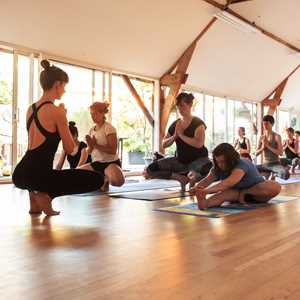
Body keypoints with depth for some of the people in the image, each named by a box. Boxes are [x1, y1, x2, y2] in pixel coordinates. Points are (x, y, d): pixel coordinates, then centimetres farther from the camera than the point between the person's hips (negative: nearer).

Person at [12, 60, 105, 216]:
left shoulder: (31, 109, 14)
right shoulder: (56, 111, -11)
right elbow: (70, 149, -5)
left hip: (20, 174, 9)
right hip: (38, 174, -9)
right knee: (97, 179, -1)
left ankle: (35, 194, 16)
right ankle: (46, 195, -5)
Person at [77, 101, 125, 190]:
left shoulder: (109, 128, -13)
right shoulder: (92, 130, 8)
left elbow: (113, 150, -22)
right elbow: (90, 151, 12)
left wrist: (95, 145, -24)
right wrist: (90, 145, -10)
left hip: (111, 162, -7)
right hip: (97, 163, 7)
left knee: (118, 181, -37)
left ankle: (106, 179, -2)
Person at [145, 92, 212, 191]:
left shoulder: (198, 123, -10)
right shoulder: (175, 124, 5)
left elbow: (199, 144, -28)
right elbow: (164, 144, 9)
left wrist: (181, 135, -21)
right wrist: (174, 136, -10)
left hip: (197, 159, -5)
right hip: (180, 160, 6)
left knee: (206, 169, -42)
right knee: (150, 170, -10)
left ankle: (194, 176, -8)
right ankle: (181, 178, -1)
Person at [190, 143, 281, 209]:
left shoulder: (241, 165, -34)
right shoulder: (217, 169, -12)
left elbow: (229, 182, -52)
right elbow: (207, 180, -25)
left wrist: (207, 191, -66)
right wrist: (196, 188, -48)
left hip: (256, 189, -3)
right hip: (236, 191, 3)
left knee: (275, 187, -36)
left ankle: (243, 194, -26)